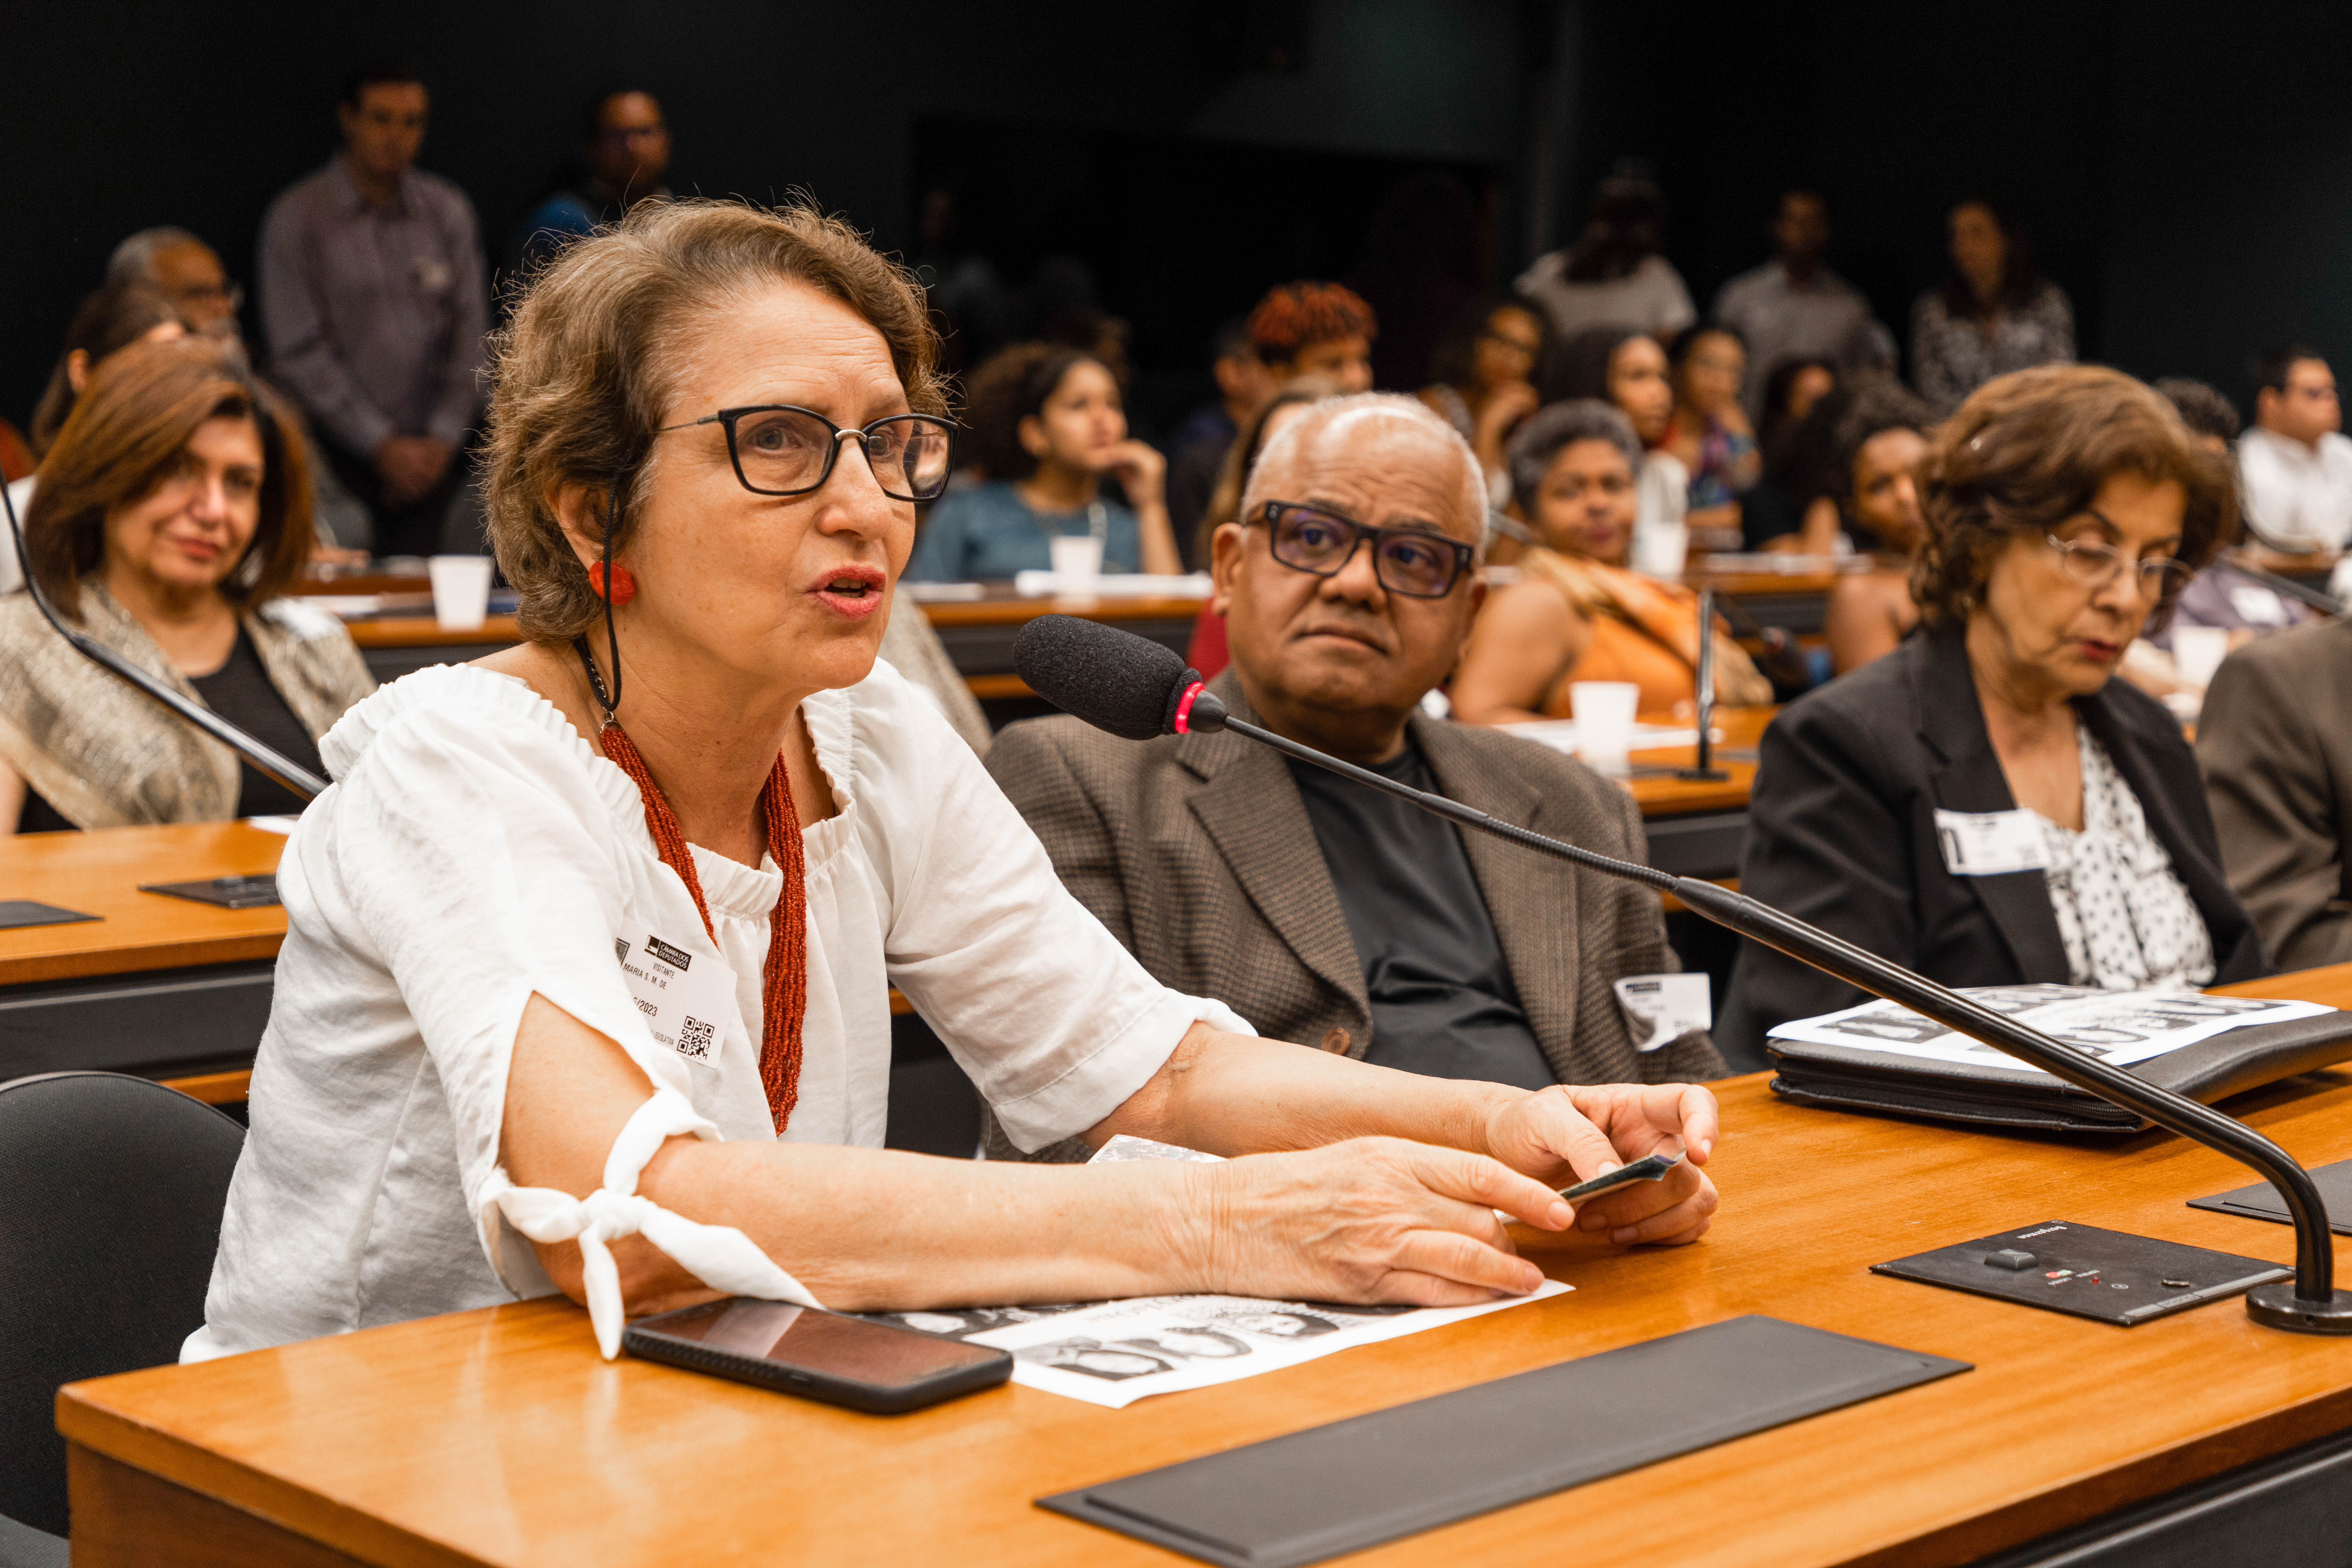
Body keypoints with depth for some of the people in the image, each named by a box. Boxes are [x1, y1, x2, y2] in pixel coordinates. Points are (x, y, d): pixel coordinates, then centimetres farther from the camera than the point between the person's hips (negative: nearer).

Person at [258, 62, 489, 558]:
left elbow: (470, 332, 11)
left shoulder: (449, 211, 11)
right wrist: (381, 445, -7)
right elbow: (298, 353, -4)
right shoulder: (296, 216, 1)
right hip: (342, 451, -2)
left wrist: (444, 438, -1)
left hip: (433, 451, 2)